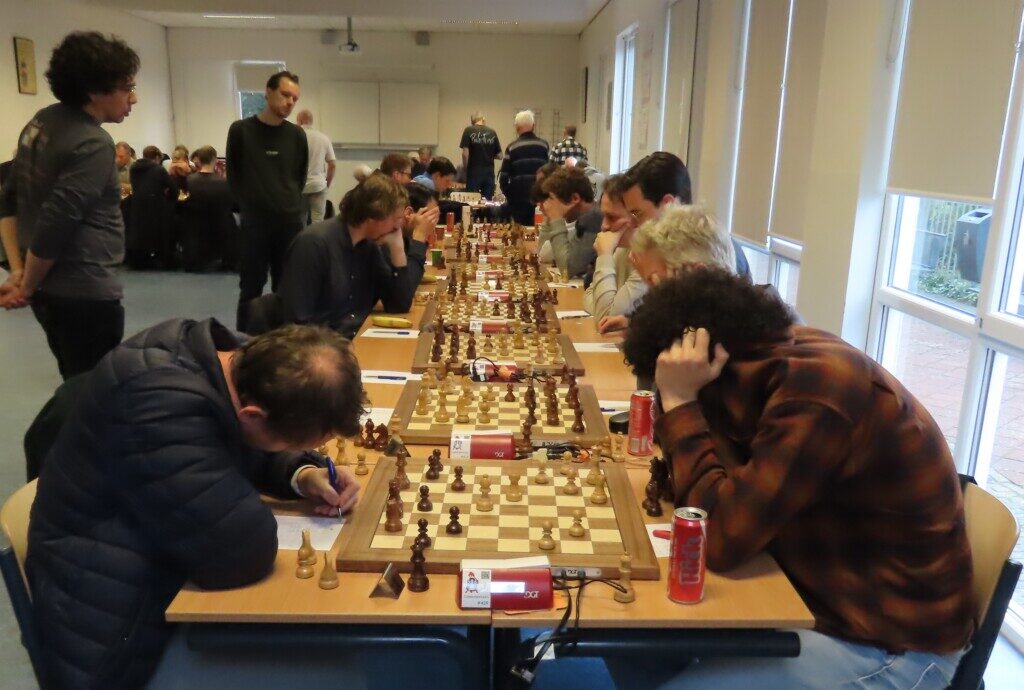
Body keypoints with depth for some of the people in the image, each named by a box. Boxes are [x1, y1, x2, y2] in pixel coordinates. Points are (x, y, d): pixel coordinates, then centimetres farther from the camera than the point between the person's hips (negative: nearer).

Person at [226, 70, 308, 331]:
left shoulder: (297, 135, 6)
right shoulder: (240, 130, 0)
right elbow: (234, 175, 5)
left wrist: (290, 204, 9)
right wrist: (249, 205, 3)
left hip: (290, 221, 2)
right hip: (254, 221, -2)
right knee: (251, 288, 4)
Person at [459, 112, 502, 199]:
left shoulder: (469, 131, -3)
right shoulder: (492, 133, 3)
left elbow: (465, 153, -10)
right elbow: (499, 155, 5)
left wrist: (465, 168, 4)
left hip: (473, 173, -2)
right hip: (489, 173, 2)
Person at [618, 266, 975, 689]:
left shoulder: (814, 392, -29)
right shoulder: (789, 354, -3)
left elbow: (721, 537, -26)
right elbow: (723, 489, 3)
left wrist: (679, 402, -22)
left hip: (888, 647, -8)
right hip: (825, 594, 8)